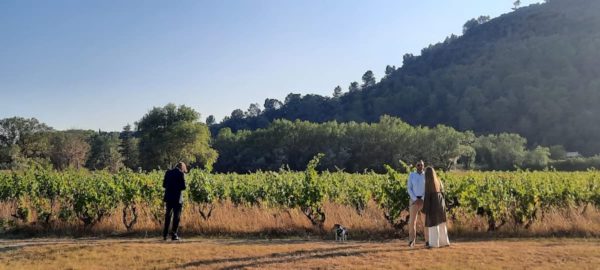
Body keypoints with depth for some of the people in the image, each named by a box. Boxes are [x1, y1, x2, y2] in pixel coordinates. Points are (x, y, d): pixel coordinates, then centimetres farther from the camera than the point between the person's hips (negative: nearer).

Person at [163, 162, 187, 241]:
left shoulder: (168, 172, 6)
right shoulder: (181, 173, -10)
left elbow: (164, 185, 10)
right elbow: (183, 187, -12)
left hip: (169, 197, 5)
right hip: (177, 198, -5)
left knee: (167, 216, 15)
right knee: (176, 216, 3)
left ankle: (164, 235, 16)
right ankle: (174, 235, 1)